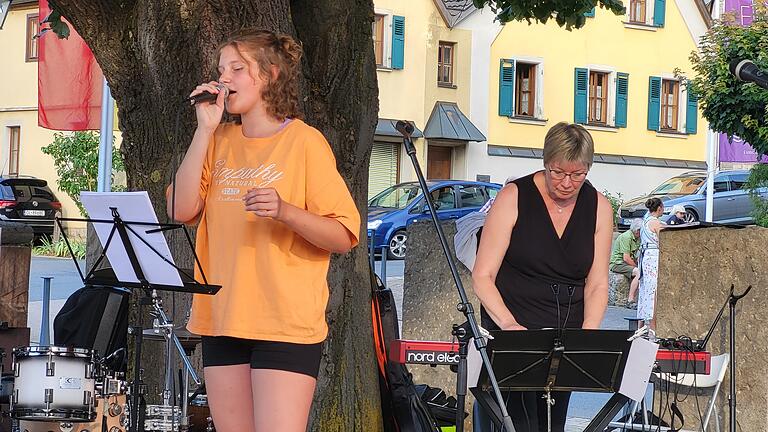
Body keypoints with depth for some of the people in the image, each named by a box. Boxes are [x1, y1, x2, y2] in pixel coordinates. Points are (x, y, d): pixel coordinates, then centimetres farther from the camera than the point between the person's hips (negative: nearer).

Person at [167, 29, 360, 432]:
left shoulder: (304, 142, -4)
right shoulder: (220, 141, 12)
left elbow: (343, 237, -8)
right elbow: (181, 209, -3)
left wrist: (284, 211, -25)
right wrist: (205, 129, -4)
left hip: (287, 323, -6)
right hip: (223, 321, 6)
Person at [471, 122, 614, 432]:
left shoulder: (598, 208, 4)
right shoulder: (514, 198, -6)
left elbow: (597, 284, 5)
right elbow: (482, 276, -9)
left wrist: (587, 334, -13)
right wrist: (508, 324, -25)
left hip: (565, 339, 4)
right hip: (514, 331, -4)